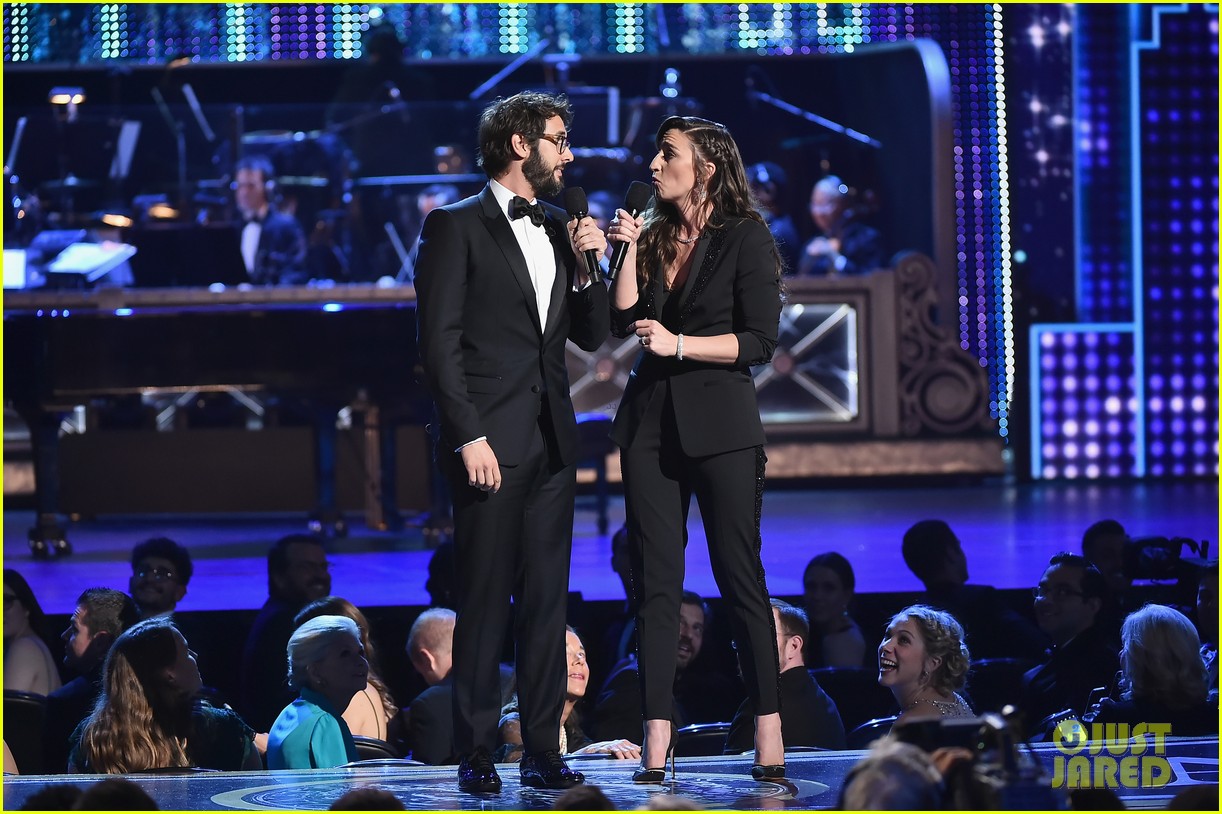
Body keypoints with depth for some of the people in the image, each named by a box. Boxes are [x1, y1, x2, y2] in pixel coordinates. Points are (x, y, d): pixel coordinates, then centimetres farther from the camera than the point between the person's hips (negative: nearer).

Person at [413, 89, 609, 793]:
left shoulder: (558, 230, 16)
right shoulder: (456, 227, -2)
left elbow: (591, 336, 17)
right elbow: (440, 342, -8)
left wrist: (585, 266, 0)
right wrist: (470, 437, -15)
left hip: (552, 443, 6)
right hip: (490, 443, -6)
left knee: (547, 601, 5)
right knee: (485, 602, -4)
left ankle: (544, 749, 8)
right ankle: (477, 754, -1)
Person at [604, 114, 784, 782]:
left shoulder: (745, 237, -2)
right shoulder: (653, 236, 13)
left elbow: (760, 340, -8)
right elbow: (624, 322, 3)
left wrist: (679, 345, -14)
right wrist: (628, 251, -4)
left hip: (719, 419, -5)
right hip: (651, 420, 5)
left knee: (740, 575, -4)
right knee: (655, 582, 1)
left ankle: (768, 731, 0)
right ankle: (656, 742, -1)